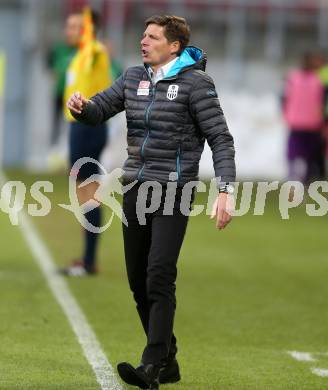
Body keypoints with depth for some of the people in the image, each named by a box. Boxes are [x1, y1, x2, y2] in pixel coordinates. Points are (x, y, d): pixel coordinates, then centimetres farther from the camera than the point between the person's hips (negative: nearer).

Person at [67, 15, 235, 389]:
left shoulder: (195, 83, -7)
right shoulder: (133, 77, 11)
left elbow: (221, 139, -8)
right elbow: (99, 109, 12)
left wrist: (224, 190, -18)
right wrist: (81, 106, -13)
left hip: (173, 189, -7)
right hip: (136, 188, 7)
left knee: (159, 276, -16)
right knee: (138, 279, 8)